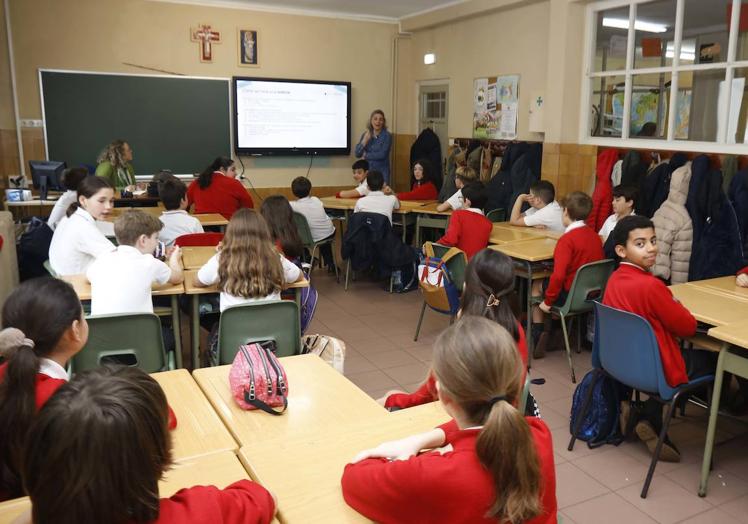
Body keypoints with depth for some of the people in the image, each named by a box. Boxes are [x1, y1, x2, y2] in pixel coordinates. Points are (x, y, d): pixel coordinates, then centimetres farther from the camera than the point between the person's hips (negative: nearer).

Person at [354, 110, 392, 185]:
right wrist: (365, 140, -13)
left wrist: (366, 155, -5)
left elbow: (382, 155, -15)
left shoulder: (387, 136, -5)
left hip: (382, 172, -3)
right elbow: (357, 154, -1)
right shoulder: (365, 134, 7)